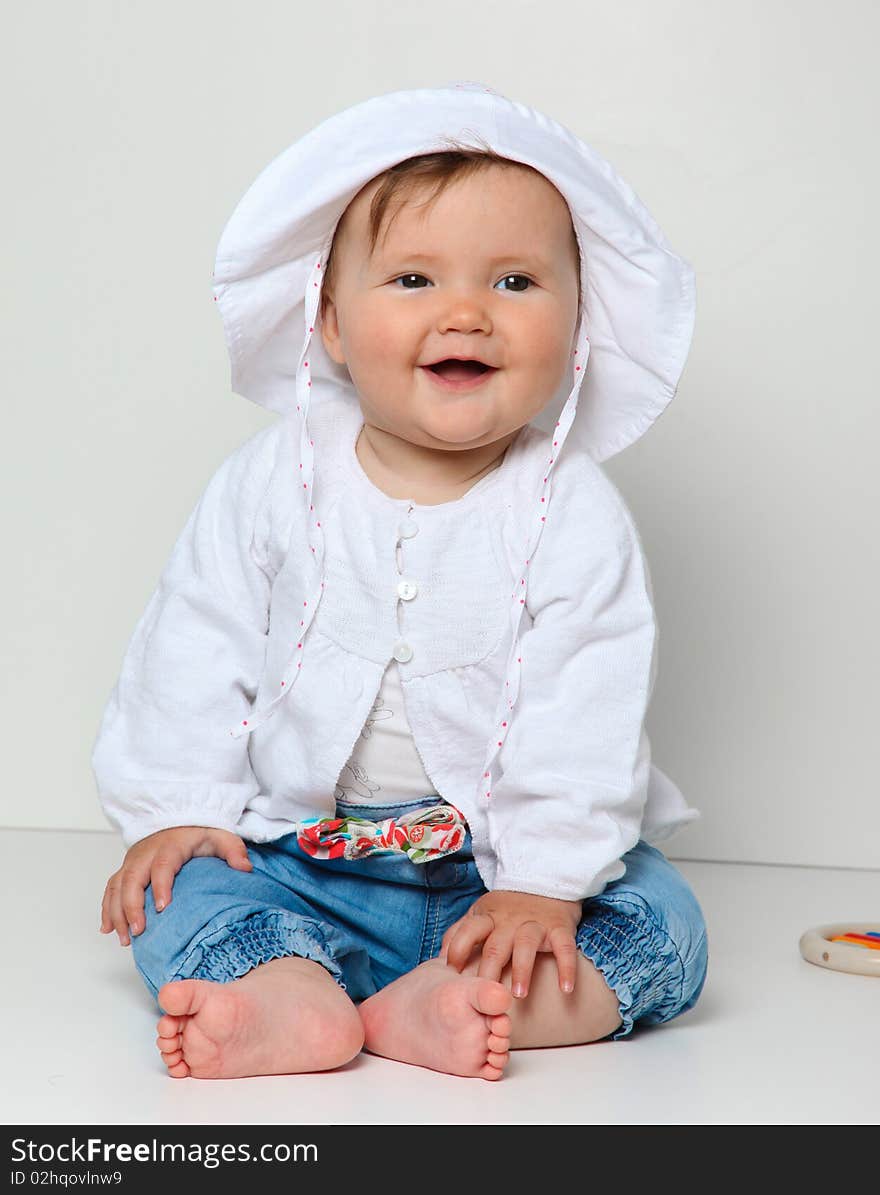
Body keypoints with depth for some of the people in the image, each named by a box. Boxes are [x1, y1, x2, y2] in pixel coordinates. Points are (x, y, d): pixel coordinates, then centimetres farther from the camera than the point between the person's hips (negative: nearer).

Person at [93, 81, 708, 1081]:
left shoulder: (575, 515, -10)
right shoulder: (274, 481, -5)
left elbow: (587, 715, -14)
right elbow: (195, 652, -1)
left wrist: (546, 882, -21)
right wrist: (177, 807, -7)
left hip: (496, 864, -1)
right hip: (294, 851, 1)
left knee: (661, 925, -20)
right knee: (177, 891, -20)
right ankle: (296, 996, -42)